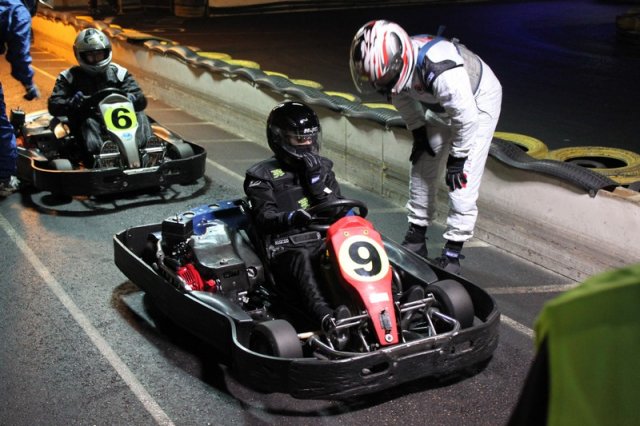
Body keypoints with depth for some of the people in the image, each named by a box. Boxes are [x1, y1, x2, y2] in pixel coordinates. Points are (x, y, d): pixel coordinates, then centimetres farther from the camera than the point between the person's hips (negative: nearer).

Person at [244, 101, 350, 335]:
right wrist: (291, 218, -28)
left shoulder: (322, 167, 20)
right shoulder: (262, 175, 8)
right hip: (286, 251, -3)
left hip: (324, 244, 3)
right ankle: (326, 317, -60)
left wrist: (316, 179, -4)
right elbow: (265, 219, -6)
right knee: (301, 259, -38)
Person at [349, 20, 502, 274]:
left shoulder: (440, 72, -45)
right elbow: (403, 98, 0)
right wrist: (418, 133, 1)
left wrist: (457, 159, -20)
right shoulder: (394, 62, -24)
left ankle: (452, 253, -2)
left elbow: (466, 117, -31)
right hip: (439, 104, 7)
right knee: (422, 167, 9)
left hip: (477, 102, -7)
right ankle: (416, 238, 22)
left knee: (462, 181, -12)